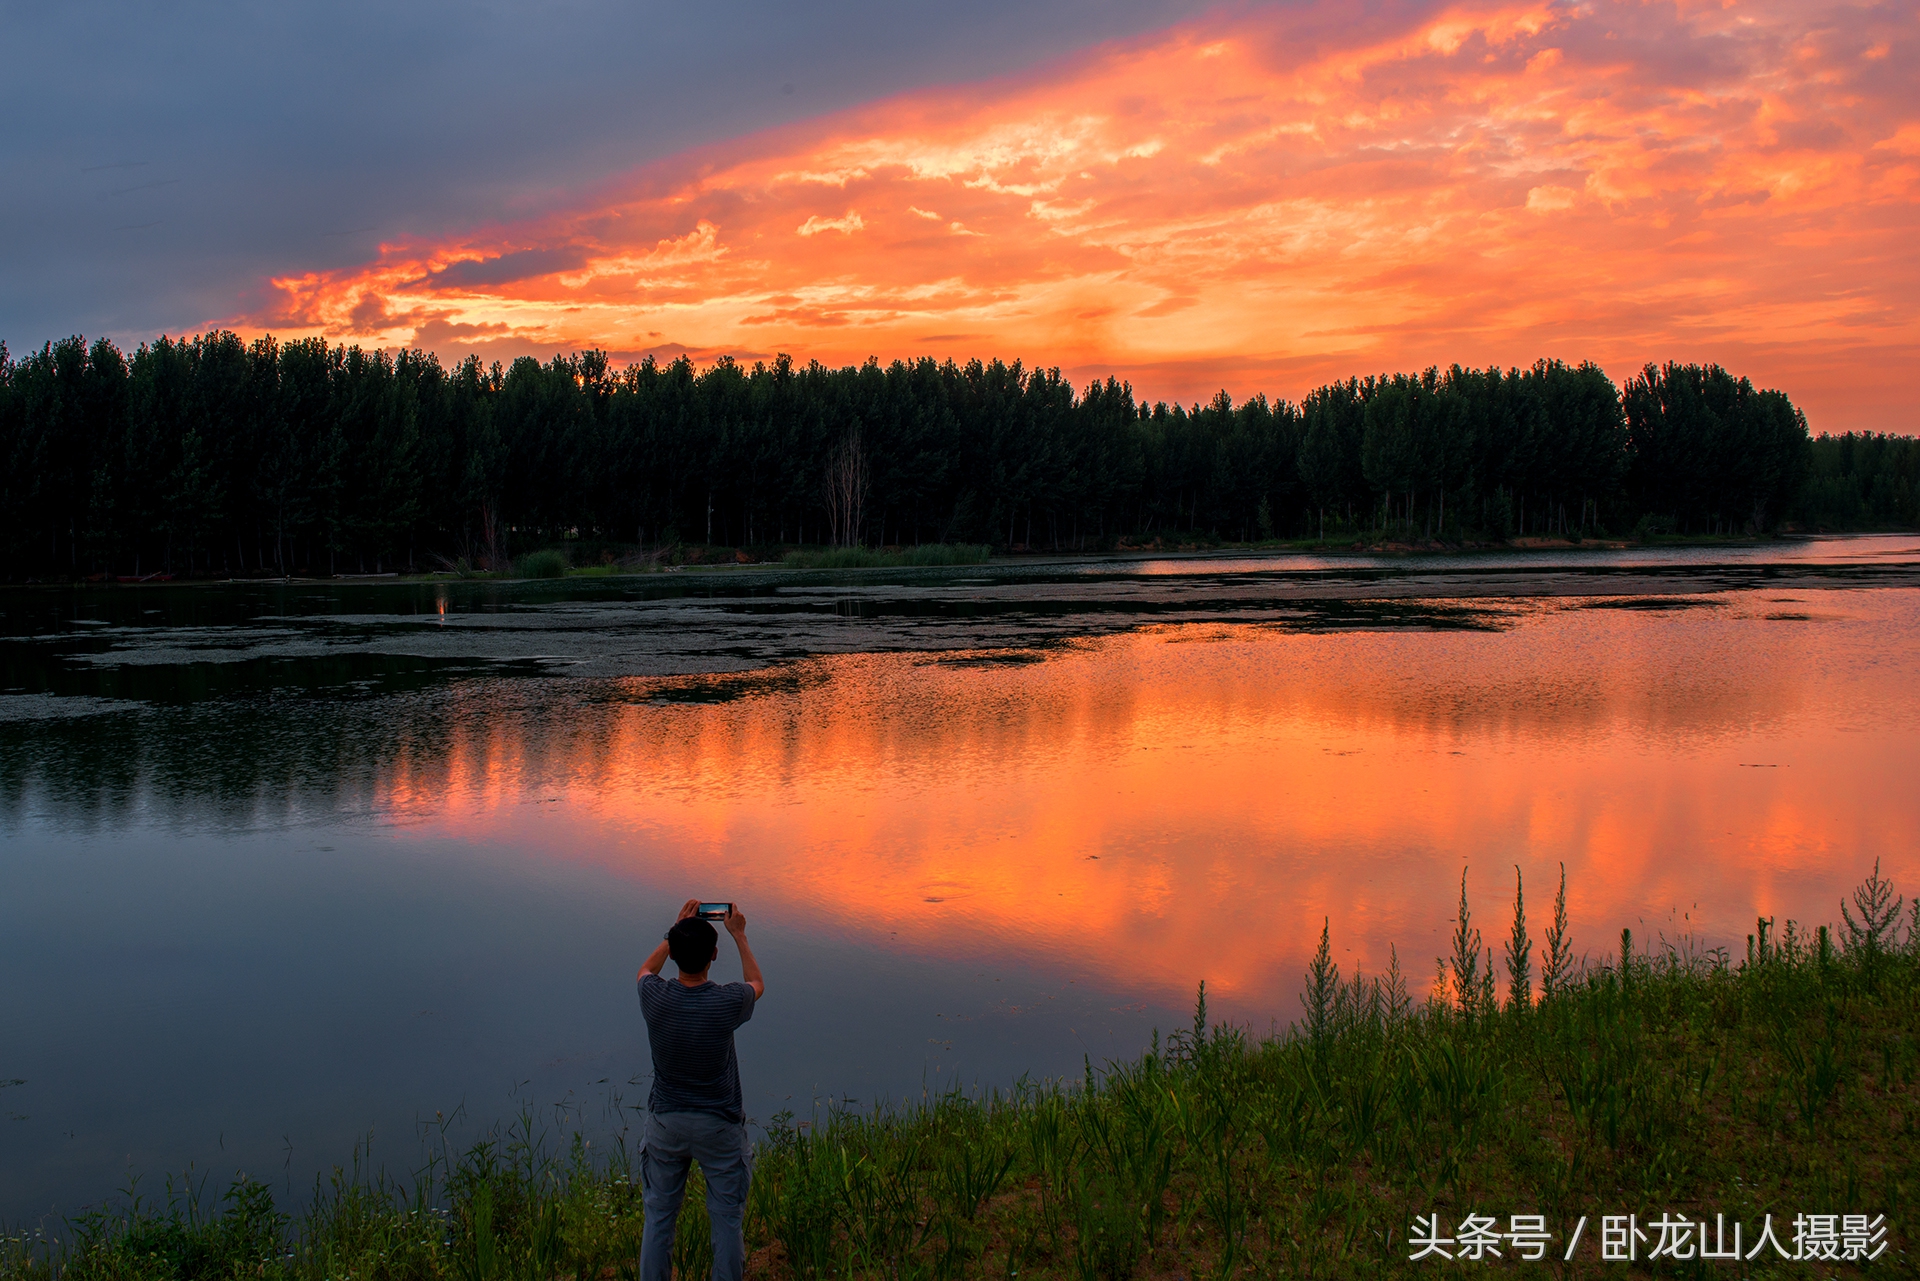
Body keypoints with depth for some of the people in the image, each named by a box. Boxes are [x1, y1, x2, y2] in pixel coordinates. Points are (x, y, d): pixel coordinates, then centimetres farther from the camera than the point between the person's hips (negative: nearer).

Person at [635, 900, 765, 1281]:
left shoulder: (655, 999, -18)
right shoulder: (728, 1003, -22)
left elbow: (646, 969, 10)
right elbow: (757, 985, 5)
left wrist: (679, 928, 12)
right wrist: (739, 935, 13)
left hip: (666, 1123, 2)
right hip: (719, 1127, -2)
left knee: (659, 1218, 15)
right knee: (726, 1220, 12)